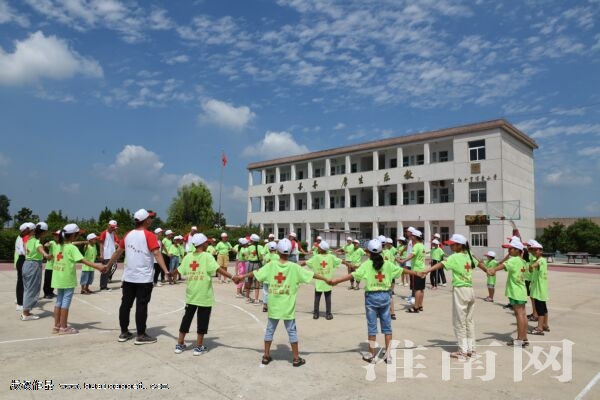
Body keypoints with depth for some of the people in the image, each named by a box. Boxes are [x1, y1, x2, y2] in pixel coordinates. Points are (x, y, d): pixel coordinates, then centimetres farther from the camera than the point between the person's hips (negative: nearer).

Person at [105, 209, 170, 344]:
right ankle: (141, 336, 5)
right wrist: (166, 271, -27)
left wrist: (108, 265, 29)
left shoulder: (128, 235, 8)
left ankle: (124, 333, 22)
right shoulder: (149, 235, -11)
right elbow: (156, 254, -21)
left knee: (126, 304, 12)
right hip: (144, 278, -6)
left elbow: (118, 252, 15)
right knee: (141, 306, -1)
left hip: (128, 277, 6)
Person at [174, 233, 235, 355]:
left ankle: (180, 344, 24)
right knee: (202, 320, 7)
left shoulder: (188, 256, 3)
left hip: (191, 294, 5)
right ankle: (199, 347, 14)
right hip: (204, 295, -5)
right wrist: (232, 277, -24)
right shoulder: (207, 256, -11)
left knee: (187, 318, 16)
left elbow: (179, 270, 12)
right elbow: (219, 269, -21)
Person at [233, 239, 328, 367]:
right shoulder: (294, 267, -10)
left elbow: (256, 273, 1)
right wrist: (326, 279, 2)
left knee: (270, 330, 15)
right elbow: (311, 274, -7)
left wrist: (241, 276, 14)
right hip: (287, 306, -2)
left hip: (273, 305, 2)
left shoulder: (271, 265, -6)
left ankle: (266, 356, 24)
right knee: (292, 331, 9)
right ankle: (296, 358, 15)